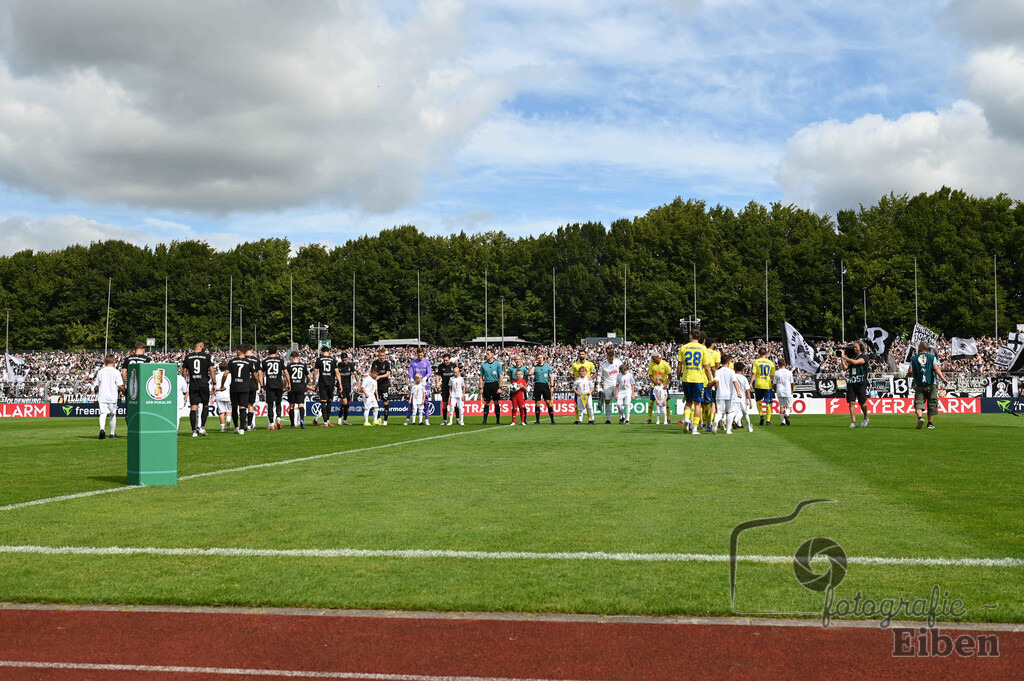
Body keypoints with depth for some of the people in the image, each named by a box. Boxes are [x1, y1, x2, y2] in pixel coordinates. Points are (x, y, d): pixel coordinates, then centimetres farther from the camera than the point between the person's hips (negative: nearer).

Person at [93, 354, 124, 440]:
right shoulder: (116, 372, -3)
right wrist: (123, 391, 10)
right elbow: (119, 385, -8)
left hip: (102, 396, 1)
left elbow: (97, 385, 9)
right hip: (112, 396, -1)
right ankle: (112, 433, 21)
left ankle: (102, 429, -32)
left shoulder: (100, 371, 5)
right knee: (113, 414, 12)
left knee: (103, 413, -6)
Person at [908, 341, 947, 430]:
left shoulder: (914, 359, 6)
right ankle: (930, 423, 12)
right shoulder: (932, 357, 4)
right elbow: (936, 368, -9)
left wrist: (908, 374, 21)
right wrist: (943, 378, -14)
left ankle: (920, 417, -29)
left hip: (919, 385, 0)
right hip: (931, 384, 0)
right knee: (932, 404, 10)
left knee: (919, 402, -1)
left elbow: (910, 372, 0)